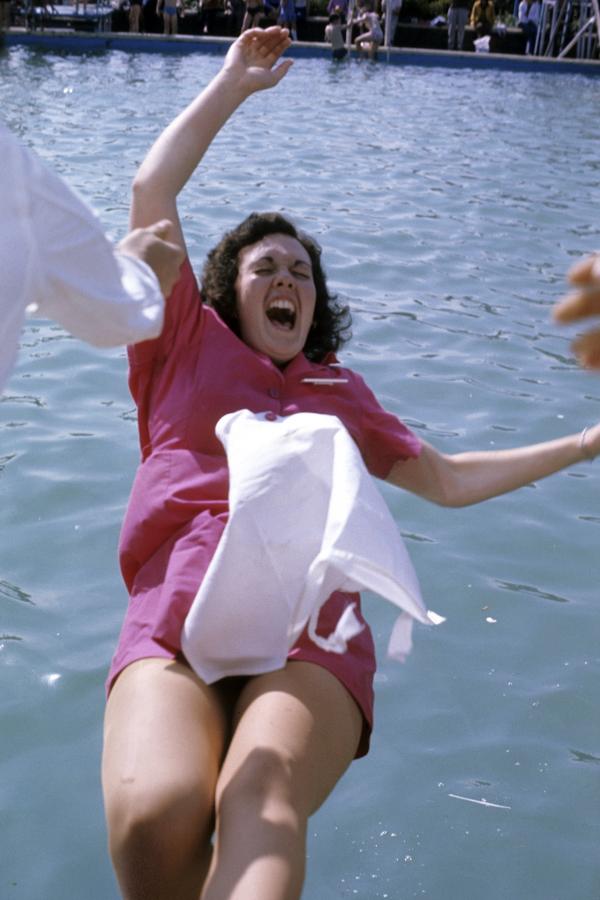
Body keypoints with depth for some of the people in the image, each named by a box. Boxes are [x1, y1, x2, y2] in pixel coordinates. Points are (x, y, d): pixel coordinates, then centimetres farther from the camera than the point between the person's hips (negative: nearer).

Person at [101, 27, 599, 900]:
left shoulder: (341, 390, 32)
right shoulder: (188, 346, 25)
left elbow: (449, 479, 36)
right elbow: (151, 193, 20)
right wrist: (235, 83, 27)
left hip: (310, 630, 1)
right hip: (175, 618, -1)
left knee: (263, 806, -34)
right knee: (152, 814, -35)